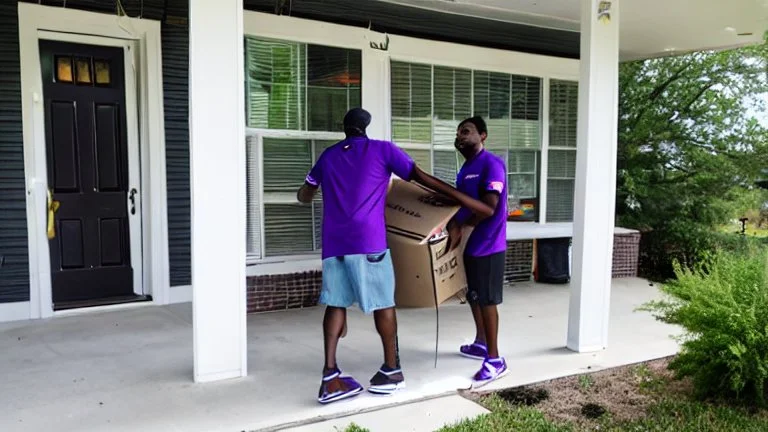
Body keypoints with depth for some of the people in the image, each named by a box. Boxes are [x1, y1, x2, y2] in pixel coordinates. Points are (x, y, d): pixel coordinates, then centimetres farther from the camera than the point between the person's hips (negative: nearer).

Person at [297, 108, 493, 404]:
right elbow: (423, 178, 0)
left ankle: (330, 377, 0)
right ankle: (392, 370, 17)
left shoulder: (328, 156, 18)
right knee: (383, 304, 8)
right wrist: (467, 201, 0)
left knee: (336, 303, 8)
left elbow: (303, 196, 29)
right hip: (368, 242, -4)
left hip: (334, 243, 4)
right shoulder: (382, 150, 7)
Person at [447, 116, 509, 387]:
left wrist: (458, 226, -17)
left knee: (487, 300, -5)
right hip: (469, 243, 9)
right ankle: (481, 344, 35)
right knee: (473, 296, 18)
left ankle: (495, 360, 3)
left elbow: (489, 206, -22)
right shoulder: (465, 169, 15)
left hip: (487, 244, -9)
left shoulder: (492, 163, -15)